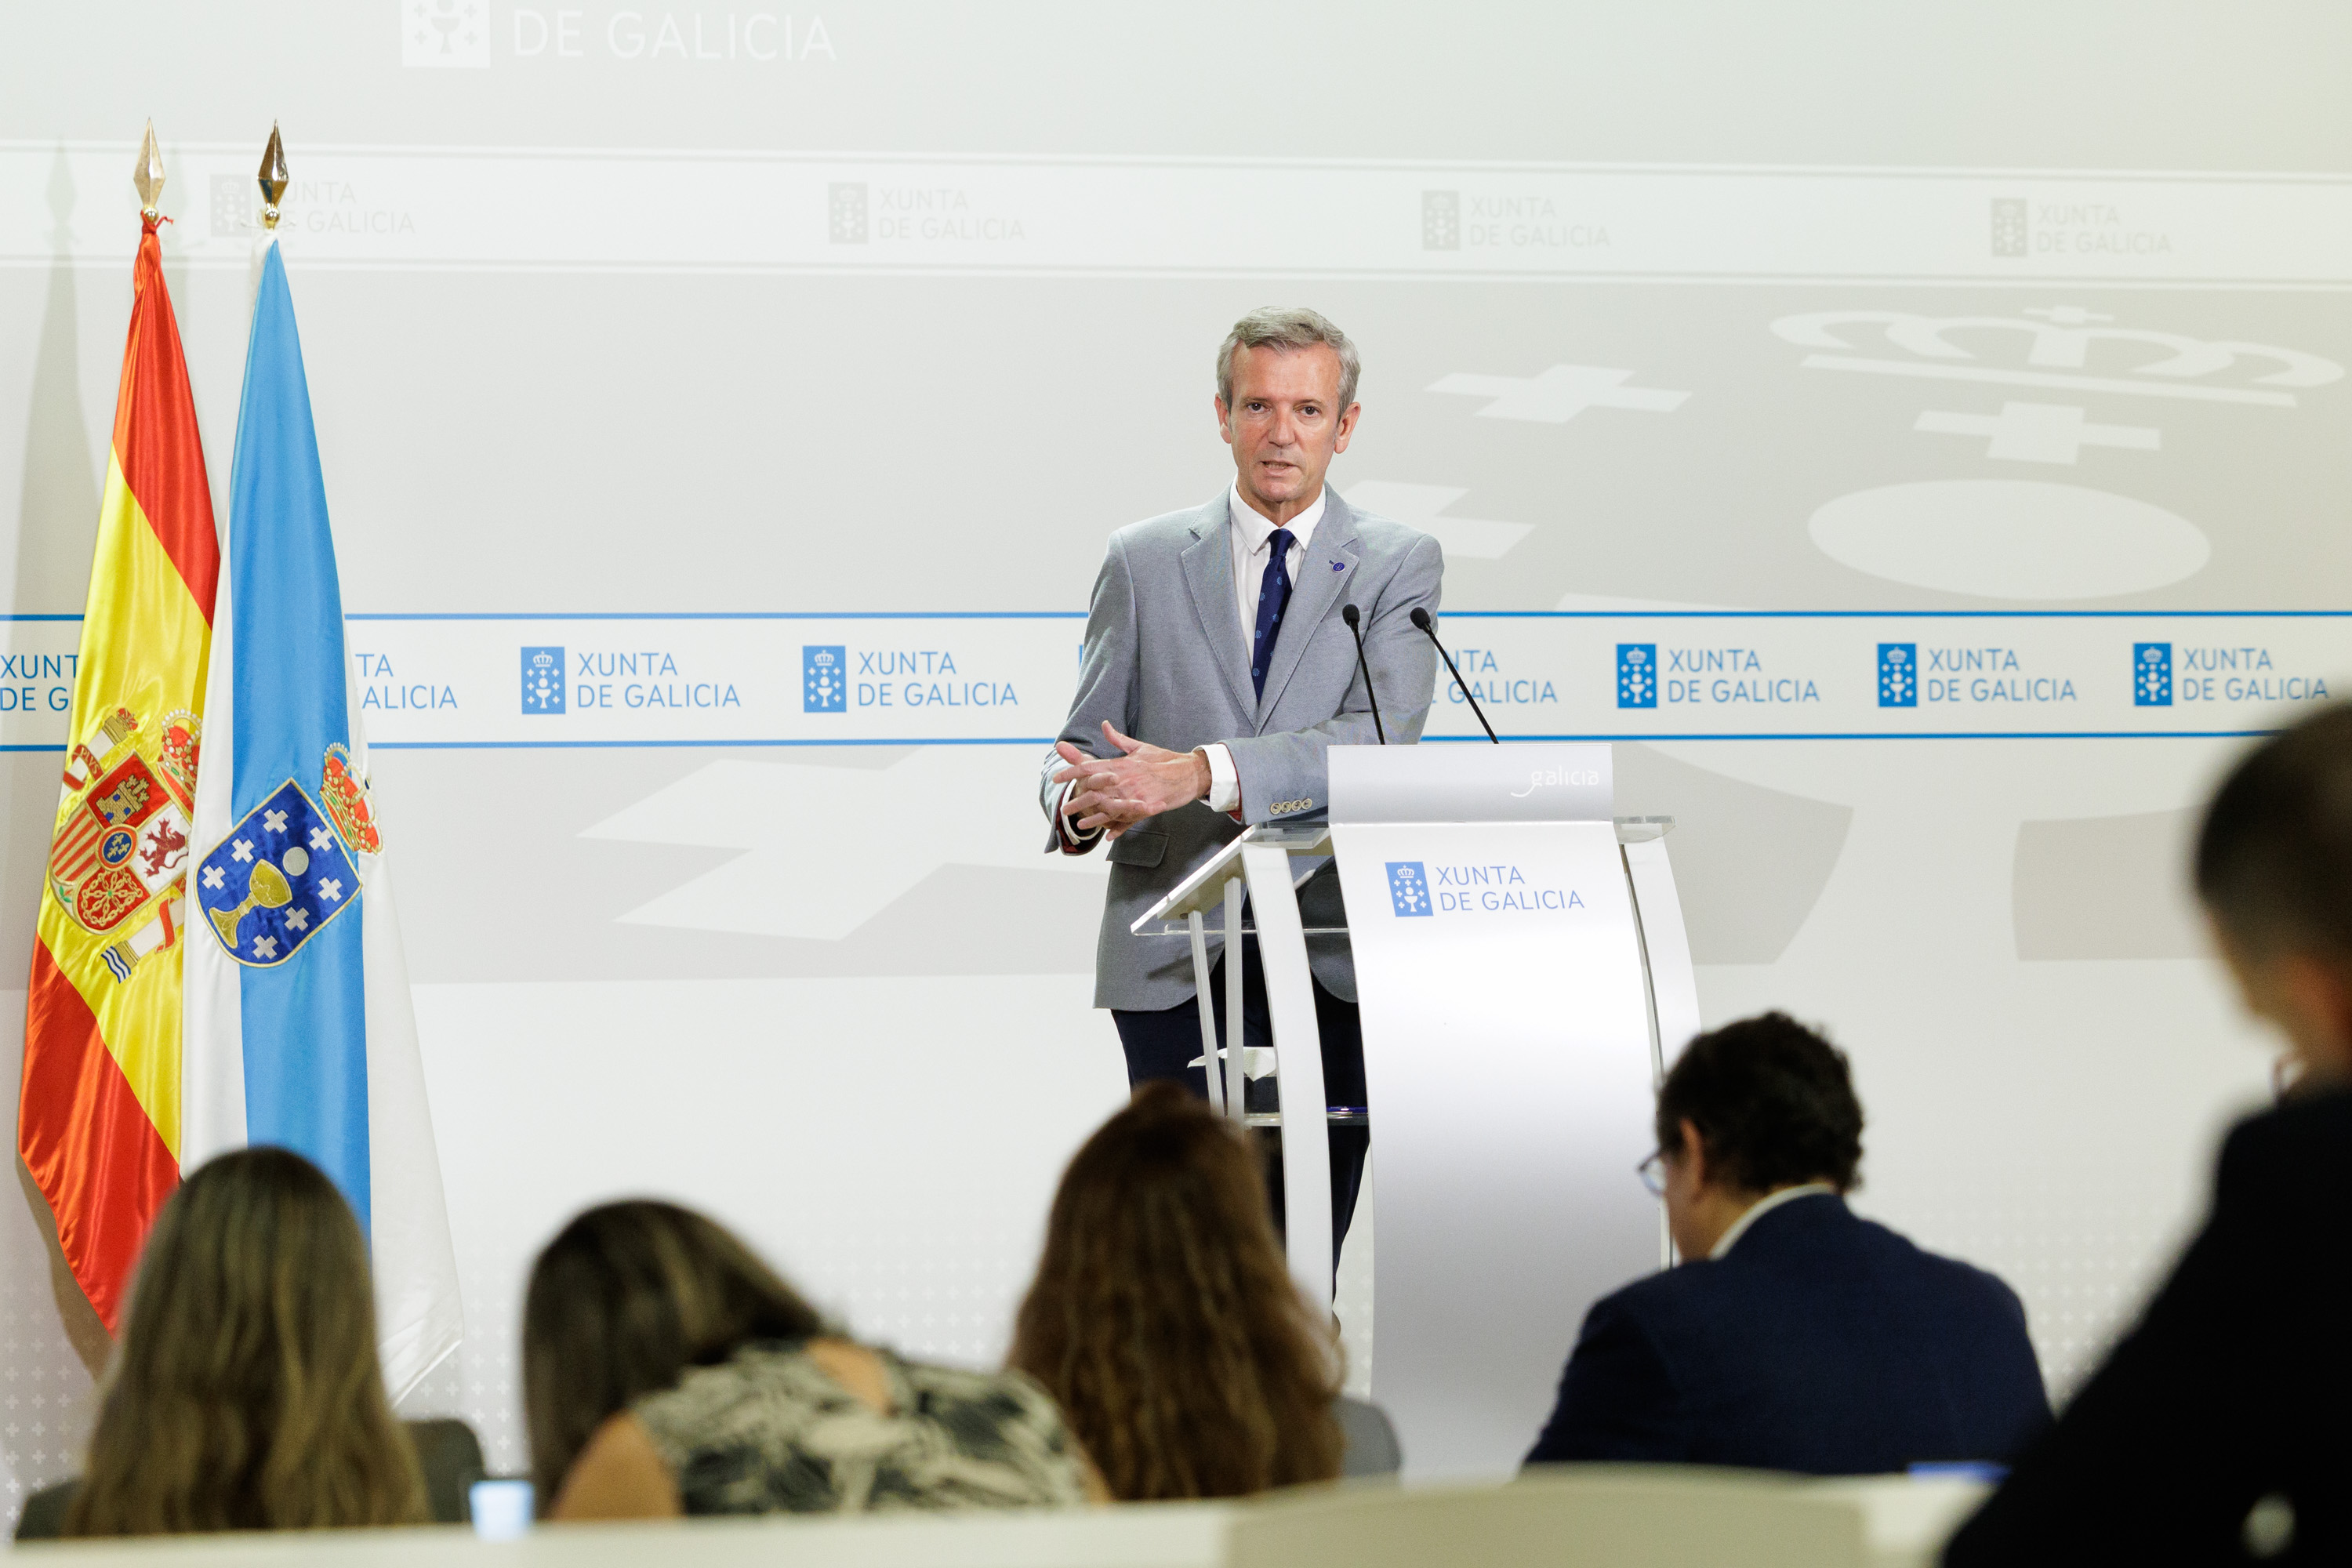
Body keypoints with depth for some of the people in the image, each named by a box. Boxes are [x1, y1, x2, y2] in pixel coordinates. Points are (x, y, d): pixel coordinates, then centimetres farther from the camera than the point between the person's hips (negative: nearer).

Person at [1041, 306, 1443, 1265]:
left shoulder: (1399, 565, 6)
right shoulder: (1143, 562, 11)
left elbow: (1381, 739, -11)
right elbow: (1085, 742, 11)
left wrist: (1199, 772, -23)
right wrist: (1077, 801, -15)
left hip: (1332, 958, -1)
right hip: (1174, 959, 1)